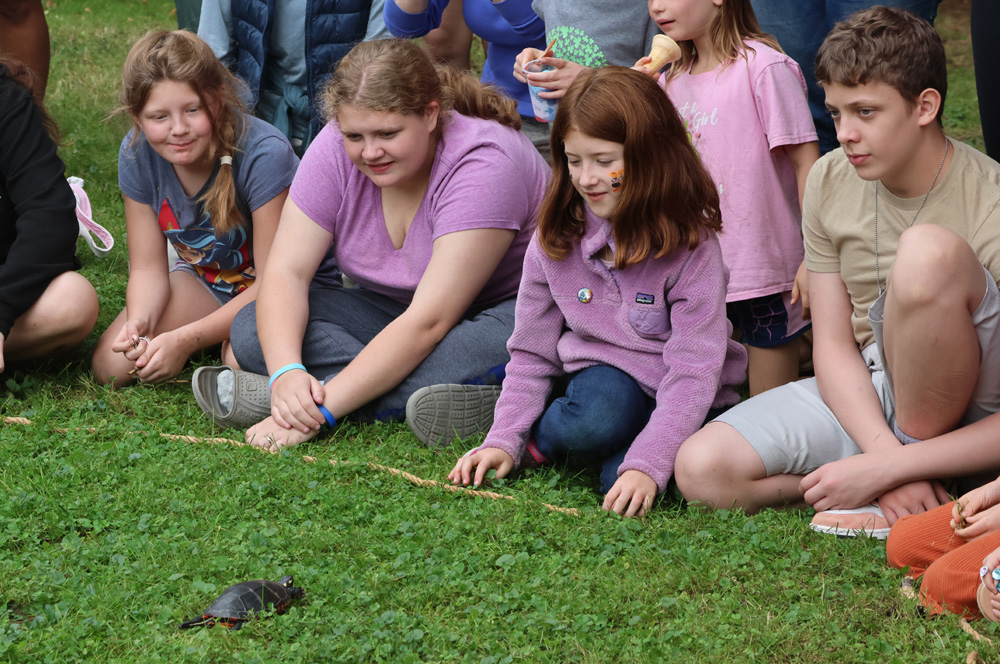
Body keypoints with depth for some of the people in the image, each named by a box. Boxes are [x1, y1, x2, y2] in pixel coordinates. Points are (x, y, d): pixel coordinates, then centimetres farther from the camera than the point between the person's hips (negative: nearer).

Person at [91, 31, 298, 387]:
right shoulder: (137, 154, -16)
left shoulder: (263, 154, -31)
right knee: (111, 365, -12)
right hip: (205, 281, 5)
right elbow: (148, 268, -8)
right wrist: (139, 323, -31)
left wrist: (185, 340, -32)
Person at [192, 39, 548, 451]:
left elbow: (428, 322, -34)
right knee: (253, 330, -15)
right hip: (391, 309, 6)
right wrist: (286, 372, -35)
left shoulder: (483, 164, -29)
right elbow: (286, 271, -15)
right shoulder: (336, 150, -12)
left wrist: (323, 408, -41)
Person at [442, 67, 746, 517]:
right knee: (596, 417, -33)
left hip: (670, 398, -2)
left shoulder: (691, 245, -15)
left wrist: (646, 465, -31)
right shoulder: (555, 240, -2)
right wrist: (504, 441, -9)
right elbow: (532, 353, 5)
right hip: (600, 379, 3)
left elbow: (693, 371, -20)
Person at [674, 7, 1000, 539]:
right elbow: (834, 346, -3)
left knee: (928, 250, -33)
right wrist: (887, 455, -21)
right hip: (866, 395, 5)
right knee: (702, 469, -18)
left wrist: (885, 469, -26)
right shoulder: (830, 181, -3)